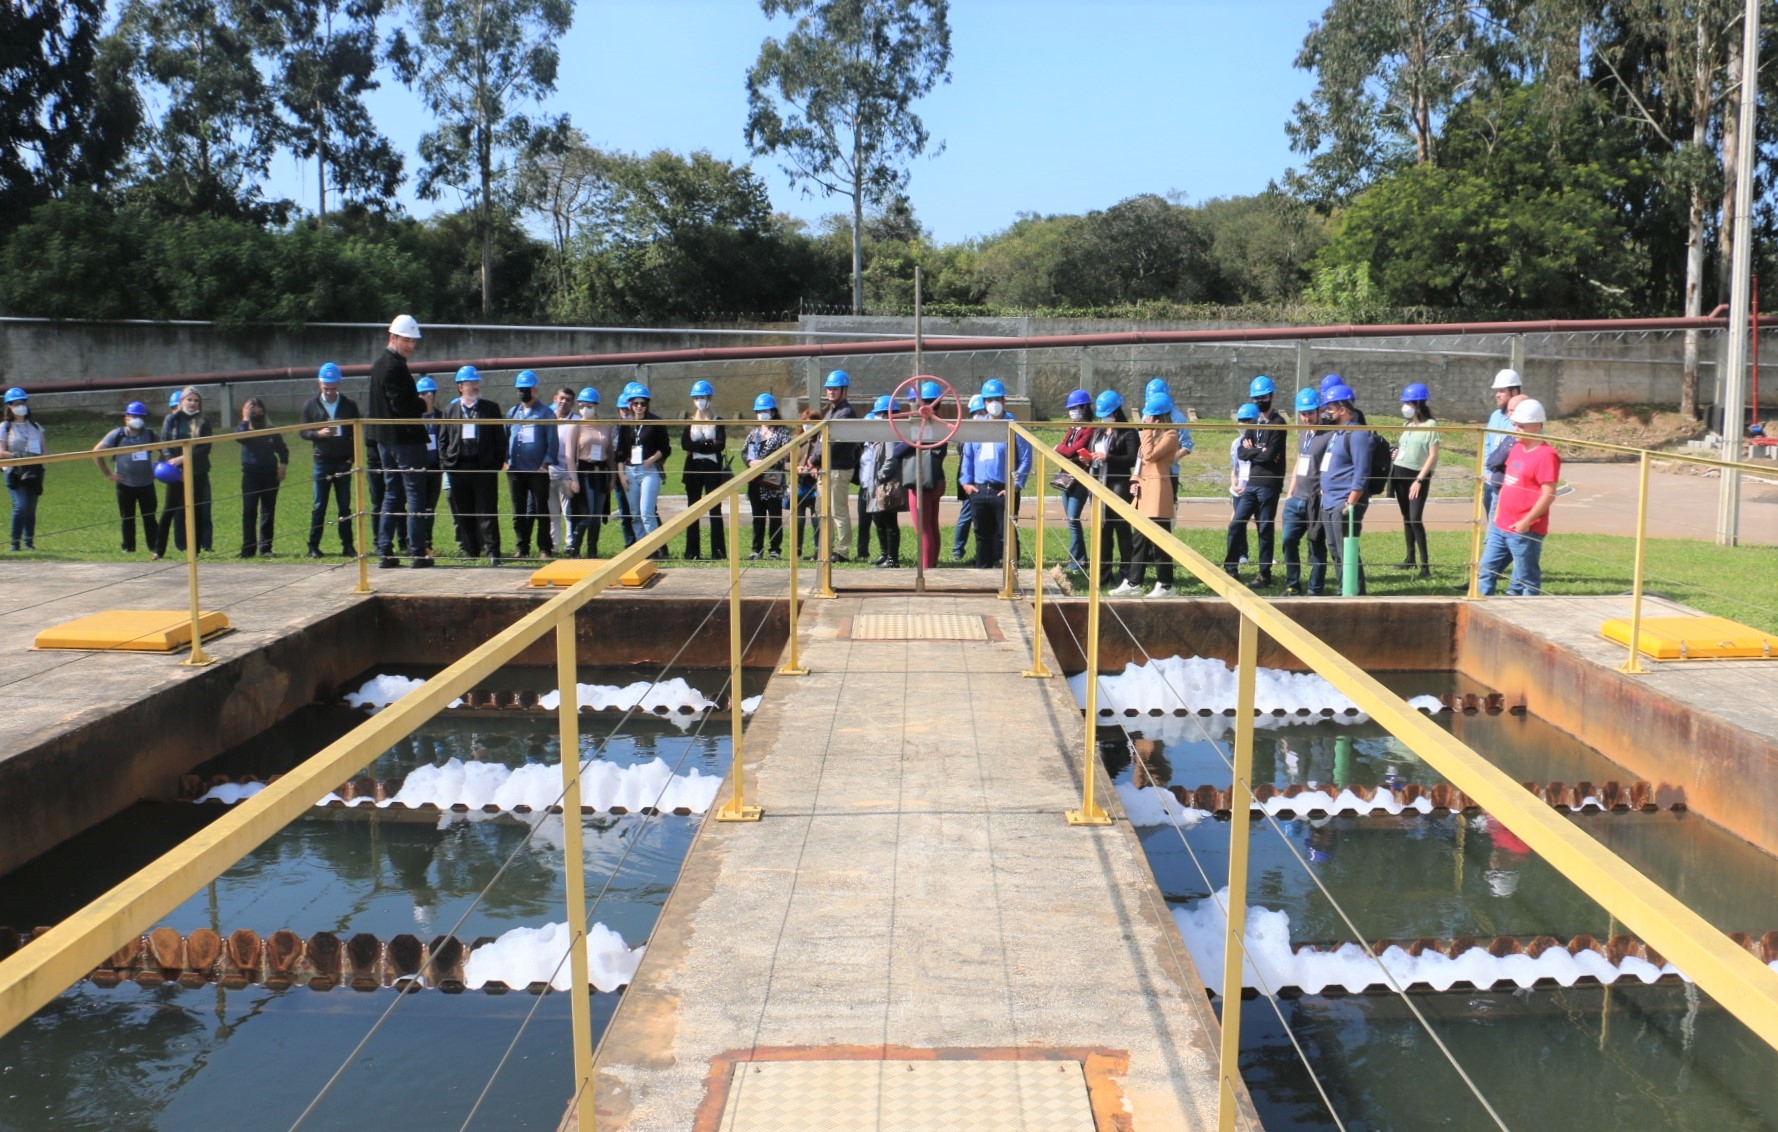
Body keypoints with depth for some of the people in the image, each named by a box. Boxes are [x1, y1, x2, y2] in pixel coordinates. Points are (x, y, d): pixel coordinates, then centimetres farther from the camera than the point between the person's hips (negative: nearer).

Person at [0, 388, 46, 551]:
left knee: (31, 508, 4)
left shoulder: (35, 427, 15)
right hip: (14, 472, -4)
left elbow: (44, 450, 13)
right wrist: (17, 455, -20)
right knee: (20, 506, -17)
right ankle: (15, 542, -10)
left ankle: (29, 542, 12)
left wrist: (43, 456, -9)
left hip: (34, 472, 4)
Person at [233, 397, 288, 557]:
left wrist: (283, 466, 1)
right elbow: (239, 437, -21)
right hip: (250, 476, -1)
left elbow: (283, 449, 15)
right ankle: (248, 548, -2)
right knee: (249, 512, -5)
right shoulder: (244, 428, 3)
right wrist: (245, 419, -16)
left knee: (268, 512, 3)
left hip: (270, 475, 1)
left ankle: (265, 548, 8)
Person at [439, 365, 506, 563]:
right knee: (462, 513, 5)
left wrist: (497, 463, -3)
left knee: (487, 512, -5)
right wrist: (445, 463, 1)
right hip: (458, 469, 2)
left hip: (484, 468, -2)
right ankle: (471, 552, 13)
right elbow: (443, 439, 12)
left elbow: (500, 439, 7)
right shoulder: (450, 409, 12)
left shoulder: (491, 408, 8)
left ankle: (493, 552, -5)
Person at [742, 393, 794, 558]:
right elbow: (744, 451, 15)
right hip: (755, 481, 5)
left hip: (773, 481, -5)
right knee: (757, 516, 10)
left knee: (775, 516, 0)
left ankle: (775, 549, 5)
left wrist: (766, 462, -18)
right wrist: (750, 462, -7)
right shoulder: (754, 432, 15)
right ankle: (757, 549, 15)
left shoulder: (781, 431, -2)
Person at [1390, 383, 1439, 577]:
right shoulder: (1408, 425, 12)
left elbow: (1433, 456, -14)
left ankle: (1425, 564, -11)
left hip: (1417, 476, -7)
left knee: (1415, 519, -14)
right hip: (1400, 474, 7)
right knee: (1406, 518, 10)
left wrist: (1419, 480, -18)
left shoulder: (1430, 425, -10)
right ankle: (1410, 557, 18)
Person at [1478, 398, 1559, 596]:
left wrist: (1526, 522, -20)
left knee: (1526, 580, 1)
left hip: (1525, 530, -9)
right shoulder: (1516, 448, 13)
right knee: (1485, 571, 12)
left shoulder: (1546, 455, -14)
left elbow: (1549, 495, -19)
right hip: (1500, 526, 9)